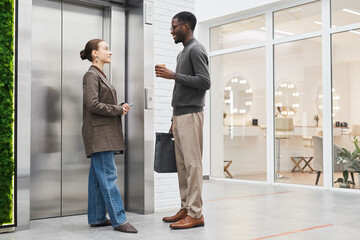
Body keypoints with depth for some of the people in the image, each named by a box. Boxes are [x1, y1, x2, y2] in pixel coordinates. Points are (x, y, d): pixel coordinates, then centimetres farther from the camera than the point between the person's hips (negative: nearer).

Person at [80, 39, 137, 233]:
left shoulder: (100, 75, 21)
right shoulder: (91, 75, -7)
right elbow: (93, 104, -17)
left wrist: (120, 108, 7)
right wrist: (119, 110, -11)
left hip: (106, 134, 10)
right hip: (98, 133, -10)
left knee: (98, 177, 10)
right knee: (108, 177, -9)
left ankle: (96, 218, 16)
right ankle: (119, 220, -8)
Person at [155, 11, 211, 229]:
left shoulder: (196, 50, -6)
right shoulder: (183, 53, 22)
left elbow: (205, 82, -17)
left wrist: (174, 76, -16)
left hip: (190, 115, -9)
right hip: (180, 115, 9)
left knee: (192, 164, -9)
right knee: (182, 164, 8)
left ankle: (196, 214, -6)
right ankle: (186, 209, 14)